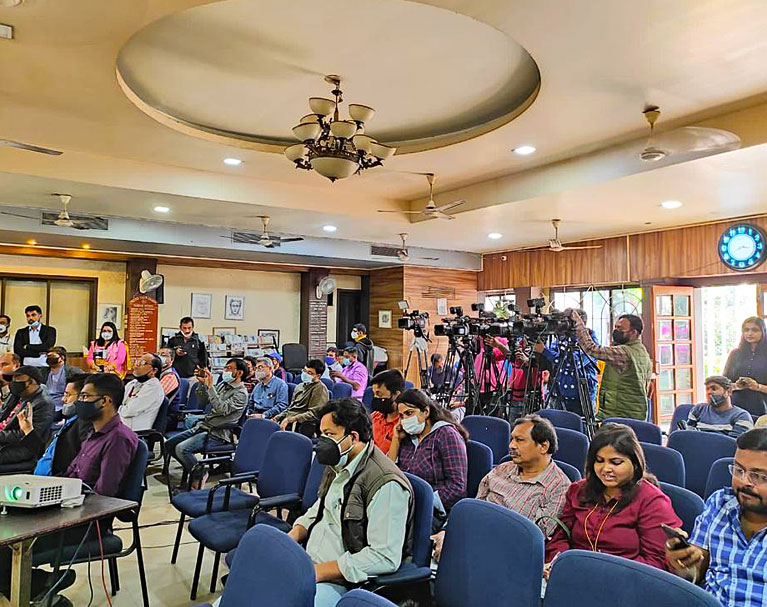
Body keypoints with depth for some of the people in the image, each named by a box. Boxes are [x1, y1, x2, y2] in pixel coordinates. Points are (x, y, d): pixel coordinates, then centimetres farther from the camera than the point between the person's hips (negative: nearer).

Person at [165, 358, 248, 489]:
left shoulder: (241, 393, -12)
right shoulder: (223, 384, 13)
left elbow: (222, 409, -26)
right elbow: (202, 402, 15)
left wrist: (210, 386, -26)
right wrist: (202, 383, 0)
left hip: (217, 434, -9)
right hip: (203, 426, 9)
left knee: (181, 449, -25)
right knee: (169, 444, 5)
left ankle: (200, 475, -3)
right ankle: (192, 470, 17)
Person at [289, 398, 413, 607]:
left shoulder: (385, 484, -21)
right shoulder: (337, 467, 9)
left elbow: (385, 557, -25)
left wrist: (317, 572, -23)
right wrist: (291, 537, 2)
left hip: (339, 582, -9)